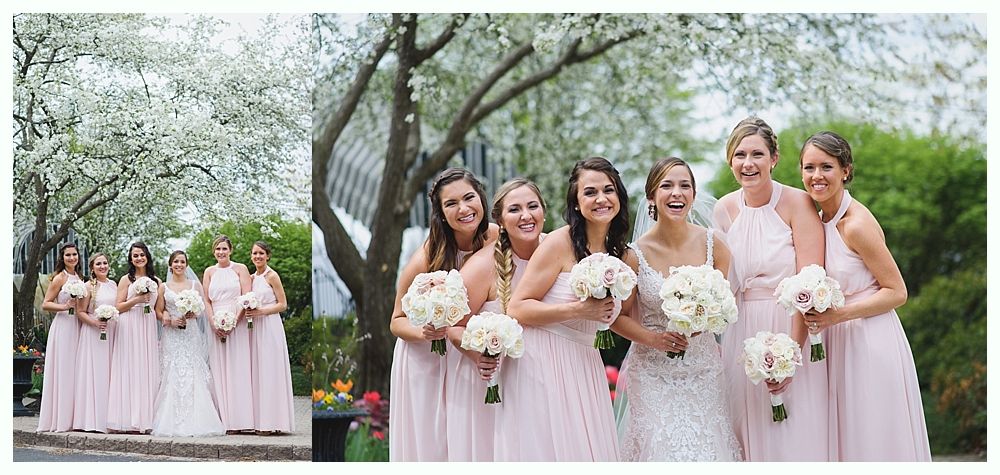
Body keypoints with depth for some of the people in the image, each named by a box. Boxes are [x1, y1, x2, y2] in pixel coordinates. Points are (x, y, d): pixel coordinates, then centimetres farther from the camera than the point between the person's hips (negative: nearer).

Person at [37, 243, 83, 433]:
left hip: (77, 327, 7)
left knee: (74, 372, 8)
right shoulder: (60, 278, -6)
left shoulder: (78, 278, 15)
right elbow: (45, 304, -9)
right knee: (62, 372, -6)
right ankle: (59, 419, -2)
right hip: (63, 326, -7)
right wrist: (65, 306, -21)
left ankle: (71, 419, 13)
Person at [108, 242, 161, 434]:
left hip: (149, 328, 3)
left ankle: (145, 420, 2)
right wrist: (137, 299, -12)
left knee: (148, 371, 0)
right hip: (129, 327, -3)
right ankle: (129, 420, -6)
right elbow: (119, 307, 0)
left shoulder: (156, 281, 14)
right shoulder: (126, 279, 5)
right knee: (130, 371, -6)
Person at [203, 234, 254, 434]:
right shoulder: (209, 272, 13)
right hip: (216, 325, 3)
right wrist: (214, 324, -6)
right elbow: (207, 301, 9)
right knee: (218, 370, 1)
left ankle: (238, 420, -4)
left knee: (237, 369, -5)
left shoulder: (240, 269, 3)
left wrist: (233, 321, -14)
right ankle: (223, 420, 2)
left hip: (237, 324, -3)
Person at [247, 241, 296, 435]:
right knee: (256, 372, 4)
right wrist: (249, 311, 1)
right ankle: (259, 420, 7)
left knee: (269, 372, -6)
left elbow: (283, 305, -7)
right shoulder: (251, 278, 14)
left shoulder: (272, 276, -5)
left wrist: (261, 311, -17)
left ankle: (270, 422, -3)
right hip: (255, 328, 7)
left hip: (270, 327, -7)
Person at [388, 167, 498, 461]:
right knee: (431, 447, 6)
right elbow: (397, 321, -10)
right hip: (426, 362, -3)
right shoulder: (427, 259, -23)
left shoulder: (495, 237, -13)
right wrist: (423, 332, -32)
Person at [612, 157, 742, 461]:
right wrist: (654, 339, -16)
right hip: (653, 375, -2)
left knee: (708, 448, -1)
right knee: (659, 448, -5)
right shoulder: (636, 254, -8)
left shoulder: (712, 245, -2)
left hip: (703, 370, 2)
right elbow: (618, 317, 0)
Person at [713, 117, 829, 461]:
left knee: (796, 440, -4)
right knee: (750, 439, 7)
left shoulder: (797, 204, -9)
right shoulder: (725, 209, 6)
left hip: (792, 331, -4)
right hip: (742, 338, 4)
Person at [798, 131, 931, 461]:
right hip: (838, 342, 8)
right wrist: (818, 314, 3)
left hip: (871, 343, -8)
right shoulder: (820, 220, 9)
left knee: (874, 441, -1)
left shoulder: (857, 224, -15)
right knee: (846, 438, 10)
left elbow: (897, 292, -13)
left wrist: (838, 315, -20)